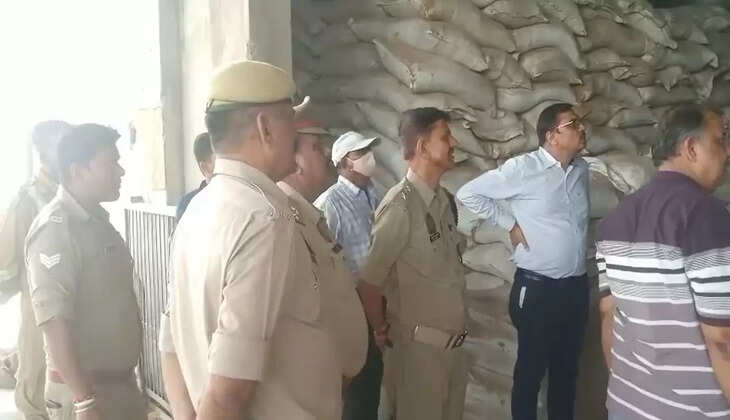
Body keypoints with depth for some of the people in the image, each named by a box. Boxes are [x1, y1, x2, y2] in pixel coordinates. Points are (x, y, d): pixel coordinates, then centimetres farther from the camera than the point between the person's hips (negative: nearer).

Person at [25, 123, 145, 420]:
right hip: (84, 388, -8)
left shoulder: (97, 220, 8)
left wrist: (126, 378, 18)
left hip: (120, 382, 8)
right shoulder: (55, 228, -19)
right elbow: (54, 322, -24)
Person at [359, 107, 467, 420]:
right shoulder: (400, 206, -19)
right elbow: (369, 283, -14)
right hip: (420, 346, -7)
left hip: (453, 342, 7)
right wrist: (383, 333, -1)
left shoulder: (442, 199, 5)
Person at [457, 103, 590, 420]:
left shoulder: (582, 169, 6)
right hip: (537, 287, -6)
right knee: (531, 368, 6)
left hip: (576, 286, 6)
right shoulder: (522, 168, -12)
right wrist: (509, 224, -9)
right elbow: (468, 194, -9)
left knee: (567, 367, 16)